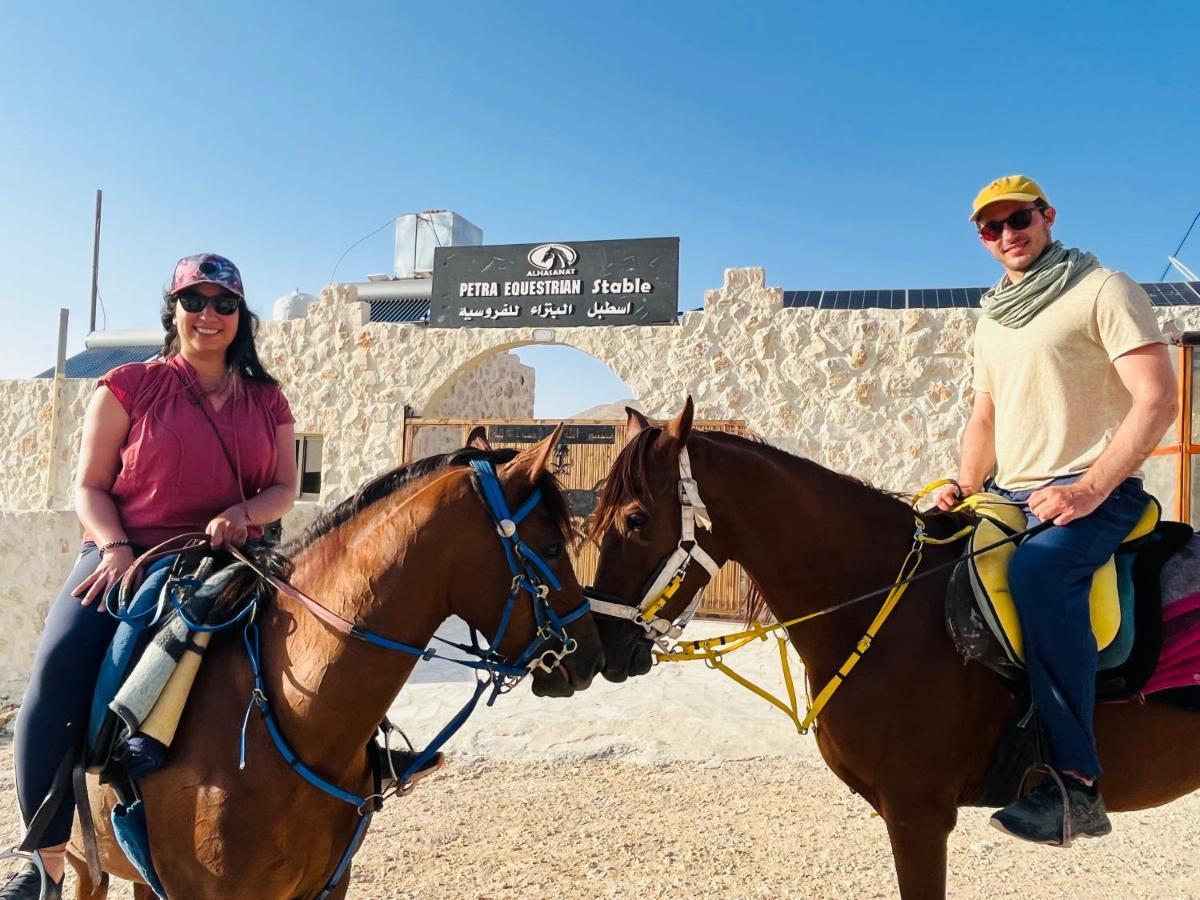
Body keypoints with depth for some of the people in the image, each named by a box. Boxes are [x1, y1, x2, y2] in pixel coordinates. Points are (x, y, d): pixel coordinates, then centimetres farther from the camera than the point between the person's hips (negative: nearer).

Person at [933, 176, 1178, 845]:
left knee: (1038, 572, -36)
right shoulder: (994, 319, 19)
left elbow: (1158, 398, -12)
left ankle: (1077, 781, -29)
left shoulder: (1103, 290, -3)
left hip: (1095, 493, -8)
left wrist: (1089, 488, -22)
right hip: (1009, 497, 8)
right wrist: (966, 490, 6)